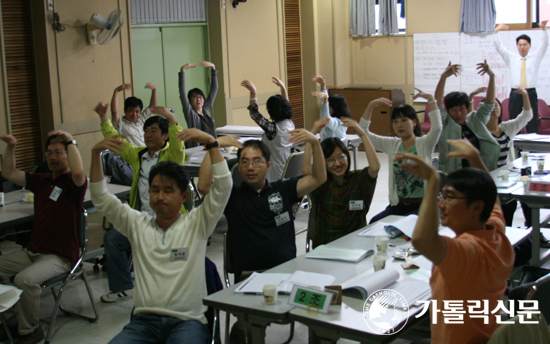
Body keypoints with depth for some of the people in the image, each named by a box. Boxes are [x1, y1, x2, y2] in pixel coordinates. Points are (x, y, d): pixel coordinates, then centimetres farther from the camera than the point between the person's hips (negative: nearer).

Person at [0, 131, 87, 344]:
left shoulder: (73, 183, -7)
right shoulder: (41, 181, 16)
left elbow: (78, 172, -32)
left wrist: (71, 142, -22)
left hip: (59, 256, -8)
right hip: (33, 252, 8)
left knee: (25, 279, -32)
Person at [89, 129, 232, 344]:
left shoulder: (196, 224, 6)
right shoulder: (137, 224, 15)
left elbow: (223, 186, -4)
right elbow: (101, 199, 10)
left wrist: (210, 142, -12)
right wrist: (96, 153, 0)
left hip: (187, 321, -2)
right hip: (144, 320, 3)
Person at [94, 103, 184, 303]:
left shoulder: (171, 155, -1)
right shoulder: (137, 155, 18)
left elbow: (178, 144, -24)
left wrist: (171, 119, -34)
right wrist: (103, 118, 22)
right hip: (140, 218, 7)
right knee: (112, 238, -4)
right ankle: (123, 287, 13)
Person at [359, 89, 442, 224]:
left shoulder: (424, 144, -2)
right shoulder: (391, 145, 9)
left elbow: (437, 127, -22)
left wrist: (430, 99, -23)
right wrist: (371, 106, -2)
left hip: (421, 205, -4)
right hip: (397, 205, 4)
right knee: (374, 223, -23)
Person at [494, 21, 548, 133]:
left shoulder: (535, 58, 12)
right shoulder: (511, 58, 14)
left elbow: (544, 45, 1)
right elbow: (499, 47, 7)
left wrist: (543, 29, -13)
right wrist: (496, 31, -4)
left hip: (531, 94, -1)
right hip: (515, 94, 1)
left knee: (532, 122, -4)